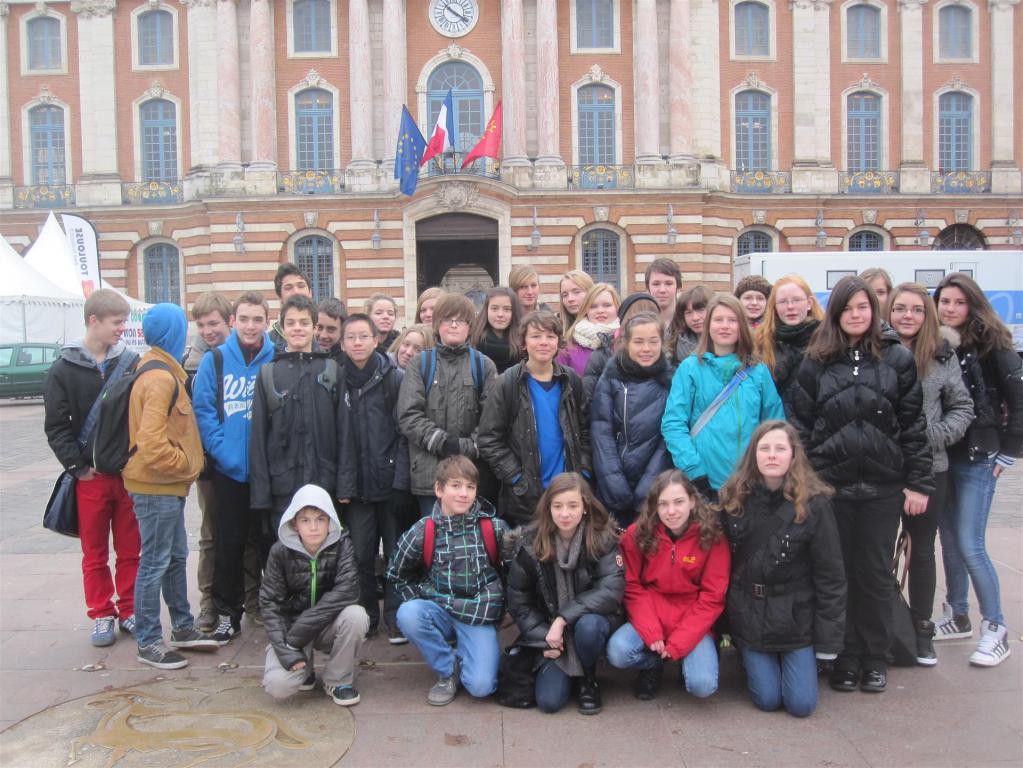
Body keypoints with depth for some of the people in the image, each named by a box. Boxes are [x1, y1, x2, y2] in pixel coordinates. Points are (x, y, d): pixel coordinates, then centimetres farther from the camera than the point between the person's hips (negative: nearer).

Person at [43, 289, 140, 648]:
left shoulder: (132, 362, 1)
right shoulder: (65, 368, -2)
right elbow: (56, 426, -2)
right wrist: (77, 466, -7)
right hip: (91, 475, -1)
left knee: (130, 550, 9)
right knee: (94, 552, 9)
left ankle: (130, 610, 23)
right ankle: (102, 615, 22)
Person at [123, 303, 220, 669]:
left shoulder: (163, 372, 12)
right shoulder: (161, 378, -19)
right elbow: (151, 441, -26)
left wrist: (187, 464, 11)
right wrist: (185, 465, -14)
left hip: (168, 485, 10)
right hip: (156, 486, -10)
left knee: (176, 557, 18)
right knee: (155, 563, 0)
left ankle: (182, 627, 30)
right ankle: (148, 642, 12)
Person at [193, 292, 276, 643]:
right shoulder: (214, 360, -1)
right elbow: (203, 410, -3)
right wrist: (222, 451, -12)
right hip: (229, 468, 0)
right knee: (229, 541, 7)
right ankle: (227, 611, 21)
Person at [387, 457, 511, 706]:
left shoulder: (495, 528, -5)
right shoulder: (421, 532, -5)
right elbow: (395, 575, 8)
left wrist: (500, 605, 5)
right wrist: (422, 603, 0)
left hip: (479, 617, -1)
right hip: (440, 609, 2)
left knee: (480, 685, -21)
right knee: (407, 615, -31)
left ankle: (460, 655, 16)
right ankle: (447, 669, -5)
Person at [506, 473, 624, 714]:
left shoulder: (603, 539, -15)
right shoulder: (531, 543, -11)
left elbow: (612, 590, -24)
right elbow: (518, 600, -2)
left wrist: (564, 618, -29)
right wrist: (543, 639, -10)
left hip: (592, 619, -1)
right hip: (549, 628, 1)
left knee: (588, 625, -36)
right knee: (548, 701, -15)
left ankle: (589, 679, -4)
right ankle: (568, 670, 20)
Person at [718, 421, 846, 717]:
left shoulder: (813, 503, -13)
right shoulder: (733, 499, -6)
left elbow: (830, 574, -10)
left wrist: (828, 638, -9)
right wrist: (723, 621, 0)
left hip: (796, 616, -1)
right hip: (749, 615, 1)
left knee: (801, 704, 1)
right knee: (767, 700, 2)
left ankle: (804, 660, 32)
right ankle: (750, 658, 33)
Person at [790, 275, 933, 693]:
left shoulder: (897, 358, 2)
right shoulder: (816, 362, 3)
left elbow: (913, 424, 2)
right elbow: (801, 424, 3)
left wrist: (918, 482, -2)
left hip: (883, 486, 0)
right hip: (830, 484, 0)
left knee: (875, 573, 8)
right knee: (839, 571, 7)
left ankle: (875, 658, 23)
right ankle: (845, 657, 21)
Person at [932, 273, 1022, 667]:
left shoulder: (991, 345, -7)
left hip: (977, 458, -5)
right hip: (939, 457, 5)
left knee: (970, 546, -6)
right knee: (949, 541, 14)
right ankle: (957, 617, 29)